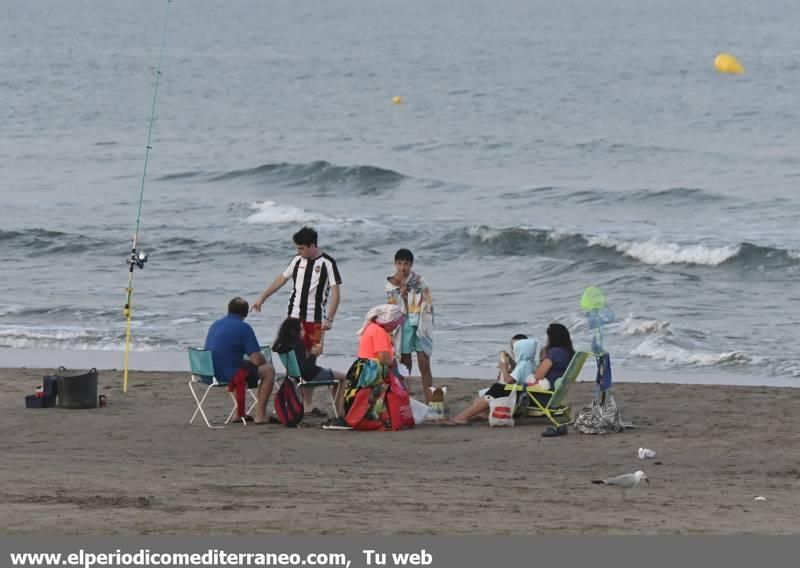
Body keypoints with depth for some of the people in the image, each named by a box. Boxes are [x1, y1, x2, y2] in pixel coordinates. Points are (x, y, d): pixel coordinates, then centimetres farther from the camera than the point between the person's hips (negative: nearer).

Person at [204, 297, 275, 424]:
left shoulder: (215, 325, 13)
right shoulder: (243, 328, -11)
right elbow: (257, 360, -14)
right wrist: (265, 360, 11)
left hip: (211, 374, 8)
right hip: (228, 374, -8)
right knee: (268, 370, 6)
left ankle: (240, 413, 34)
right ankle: (260, 414, 4)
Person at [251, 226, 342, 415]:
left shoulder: (327, 263, -6)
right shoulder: (298, 260, 7)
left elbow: (335, 294, -9)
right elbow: (281, 279, 21)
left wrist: (329, 319, -17)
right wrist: (262, 298, 20)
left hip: (316, 319, -3)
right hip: (295, 316, 3)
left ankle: (307, 404, 7)